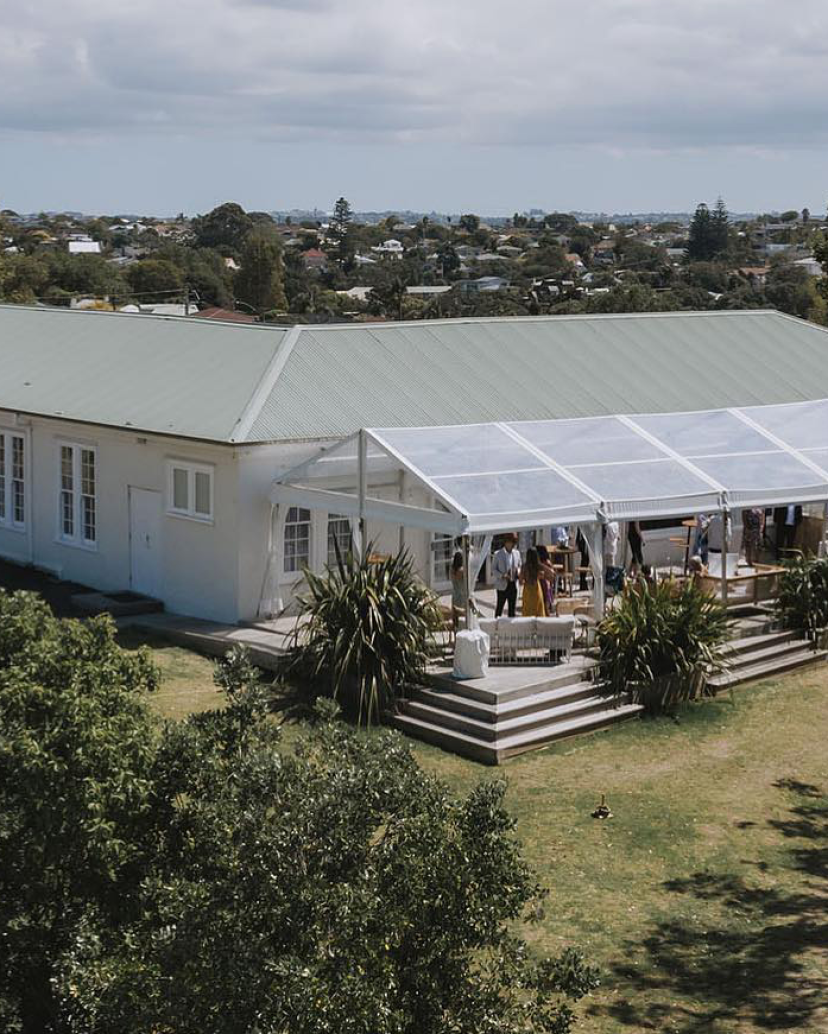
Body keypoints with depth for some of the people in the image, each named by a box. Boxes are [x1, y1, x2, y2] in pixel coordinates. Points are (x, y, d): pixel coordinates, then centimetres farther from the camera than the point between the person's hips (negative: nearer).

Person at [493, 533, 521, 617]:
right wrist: (502, 575, -19)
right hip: (502, 585, -4)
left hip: (513, 584, 4)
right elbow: (493, 569, -3)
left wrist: (518, 571, -5)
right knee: (499, 606, 0)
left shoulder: (517, 553, 7)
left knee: (513, 608, 9)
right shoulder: (498, 554, -5)